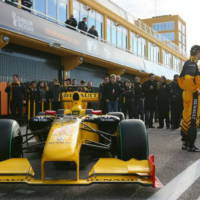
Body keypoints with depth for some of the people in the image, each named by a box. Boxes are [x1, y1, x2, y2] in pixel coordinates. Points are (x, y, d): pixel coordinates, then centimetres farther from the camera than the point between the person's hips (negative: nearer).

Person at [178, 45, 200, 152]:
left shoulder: (188, 63, 19)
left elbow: (182, 79, 21)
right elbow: (188, 78, -27)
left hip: (188, 94, 10)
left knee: (187, 118, 12)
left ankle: (185, 143, 19)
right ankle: (191, 145, -5)